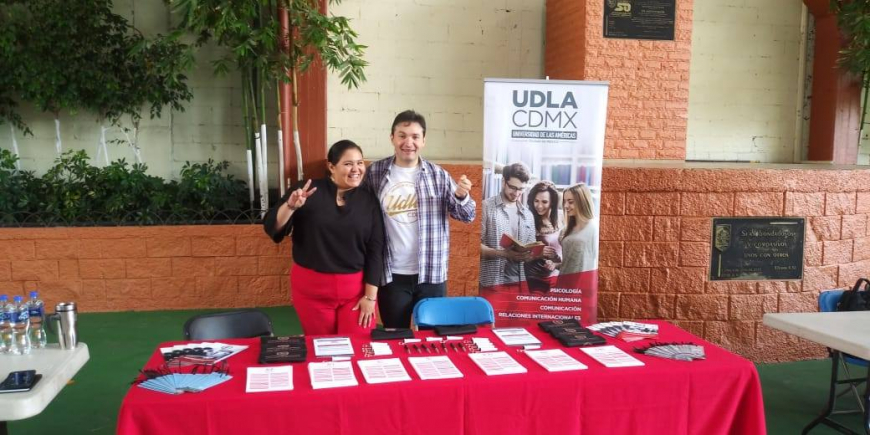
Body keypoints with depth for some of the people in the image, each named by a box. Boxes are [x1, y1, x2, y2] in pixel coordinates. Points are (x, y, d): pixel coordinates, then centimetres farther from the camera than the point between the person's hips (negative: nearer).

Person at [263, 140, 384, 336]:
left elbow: (376, 250, -2)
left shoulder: (369, 200, 1)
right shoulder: (309, 192, -4)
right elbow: (272, 229, -7)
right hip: (311, 287, 0)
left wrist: (370, 296, -6)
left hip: (356, 289, 1)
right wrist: (290, 206, -26)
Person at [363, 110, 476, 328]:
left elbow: (467, 216, 0)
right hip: (391, 274, 0)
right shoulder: (374, 173, -2)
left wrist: (462, 196, -21)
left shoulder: (438, 174, -2)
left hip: (432, 273, 0)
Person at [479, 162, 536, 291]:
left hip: (520, 282, 5)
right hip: (493, 282, -4)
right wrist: (505, 254, -20)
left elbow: (531, 249, 16)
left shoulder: (528, 215, 13)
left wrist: (529, 255, -7)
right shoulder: (486, 207, -3)